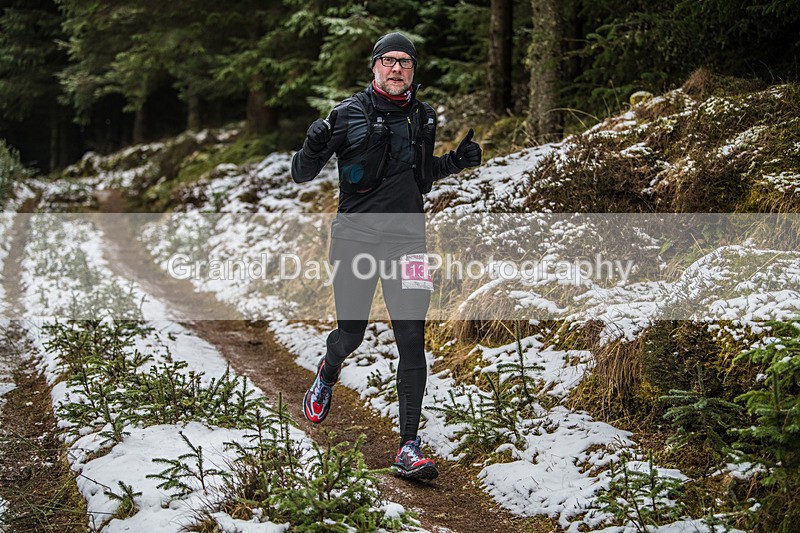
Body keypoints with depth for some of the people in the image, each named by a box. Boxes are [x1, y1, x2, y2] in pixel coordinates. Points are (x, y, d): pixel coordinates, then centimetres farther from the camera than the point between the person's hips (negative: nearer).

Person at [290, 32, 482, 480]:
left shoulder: (424, 118, 9)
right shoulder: (349, 114, -4)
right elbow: (302, 176, -2)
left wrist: (455, 162, 7)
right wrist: (314, 148, -23)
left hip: (406, 240, 2)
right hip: (356, 238, -2)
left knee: (412, 339, -9)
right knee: (350, 337, 8)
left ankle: (410, 446, -5)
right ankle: (328, 375, 46)